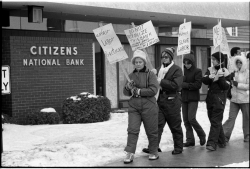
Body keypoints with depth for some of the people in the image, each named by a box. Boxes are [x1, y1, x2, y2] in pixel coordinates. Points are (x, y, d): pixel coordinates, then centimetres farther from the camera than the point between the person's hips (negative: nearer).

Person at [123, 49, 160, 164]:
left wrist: (139, 91, -16)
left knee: (151, 131, 7)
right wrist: (128, 87, -10)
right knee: (132, 130, -7)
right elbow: (126, 93, 13)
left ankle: (153, 152, 23)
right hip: (134, 106, 3)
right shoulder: (131, 76, 10)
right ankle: (129, 154, -6)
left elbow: (153, 90, -14)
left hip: (148, 106, -3)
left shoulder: (150, 75, -3)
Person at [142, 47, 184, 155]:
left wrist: (161, 82, -17)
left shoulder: (177, 70, -5)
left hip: (172, 101, -5)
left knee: (175, 126, 6)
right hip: (159, 101, 5)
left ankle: (178, 147, 18)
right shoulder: (159, 70, 16)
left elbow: (176, 85, -18)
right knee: (157, 124, -3)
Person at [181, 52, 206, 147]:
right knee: (185, 120, 5)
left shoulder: (197, 71, -4)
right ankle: (190, 140, 13)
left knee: (191, 118, -13)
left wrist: (186, 85, -16)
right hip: (184, 97, 5)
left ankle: (202, 135, 10)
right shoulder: (183, 71, 9)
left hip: (193, 98, -5)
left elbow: (198, 85, -14)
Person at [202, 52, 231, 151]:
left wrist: (220, 77, -18)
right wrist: (210, 77, -22)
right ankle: (221, 141, 23)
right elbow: (204, 81, -3)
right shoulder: (210, 70, 10)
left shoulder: (225, 72, -3)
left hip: (219, 99, -6)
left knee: (216, 121, -9)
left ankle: (212, 143, -10)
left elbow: (226, 86, -8)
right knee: (213, 120, 11)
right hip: (210, 98, 6)